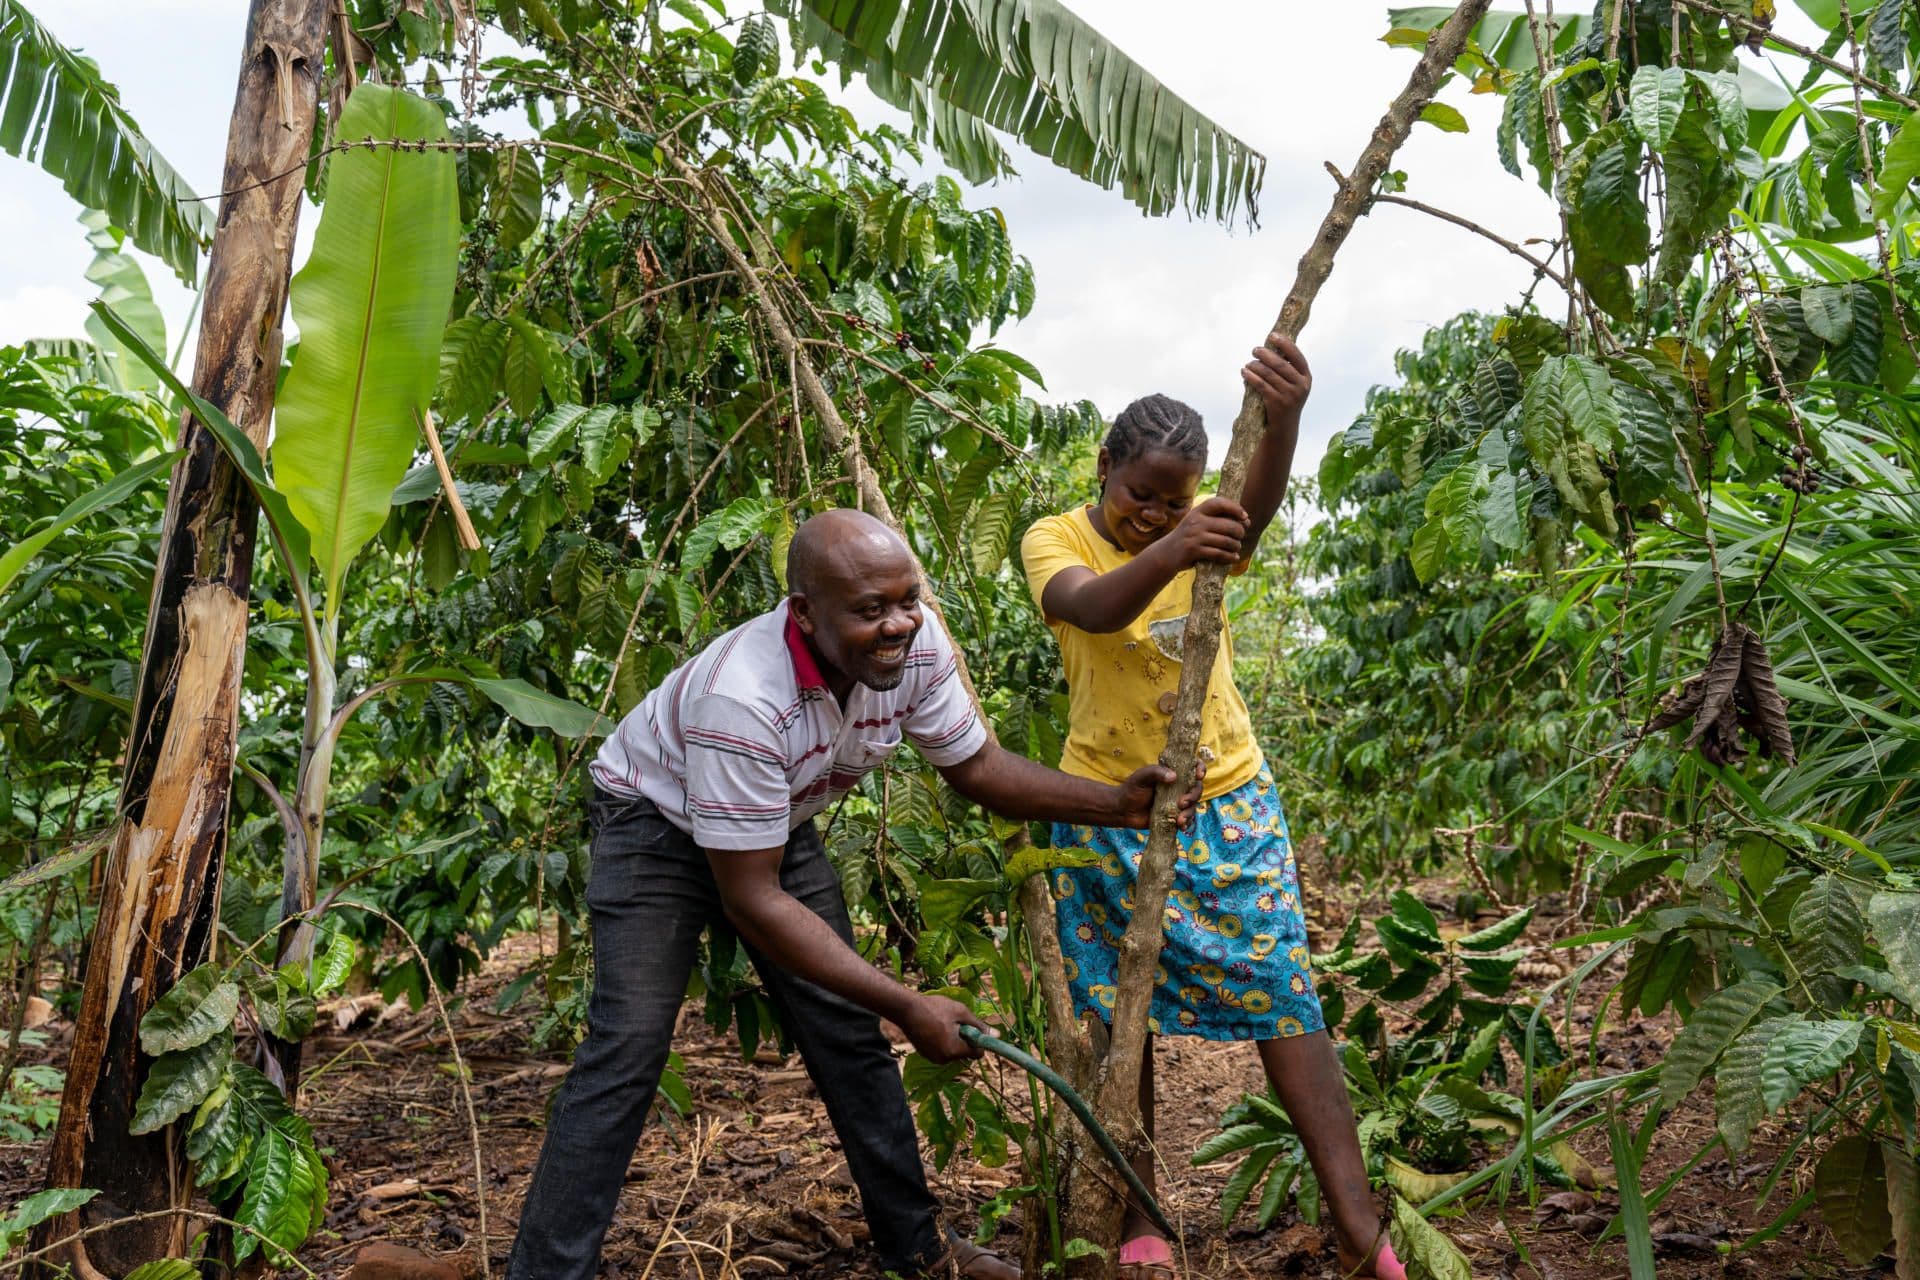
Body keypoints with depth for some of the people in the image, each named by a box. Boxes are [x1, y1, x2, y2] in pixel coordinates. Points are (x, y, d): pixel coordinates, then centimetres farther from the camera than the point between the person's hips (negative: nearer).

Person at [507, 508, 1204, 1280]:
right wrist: (908, 1007, -32)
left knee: (848, 1030, 5)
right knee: (628, 1049, -17)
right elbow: (751, 902, -33)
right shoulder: (741, 700, -40)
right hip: (658, 825, -5)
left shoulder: (917, 646, -22)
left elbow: (976, 767, -6)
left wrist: (1119, 803, -20)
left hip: (778, 826, 6)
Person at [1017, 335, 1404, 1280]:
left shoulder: (1206, 527, -3)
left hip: (1227, 801, 1)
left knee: (1282, 994, -2)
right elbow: (1090, 608, -31)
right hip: (1108, 811, -1)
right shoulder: (1055, 539, -8)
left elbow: (1256, 508, -28)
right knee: (1120, 1016, 6)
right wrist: (1166, 555, -53)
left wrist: (1283, 420, -51)